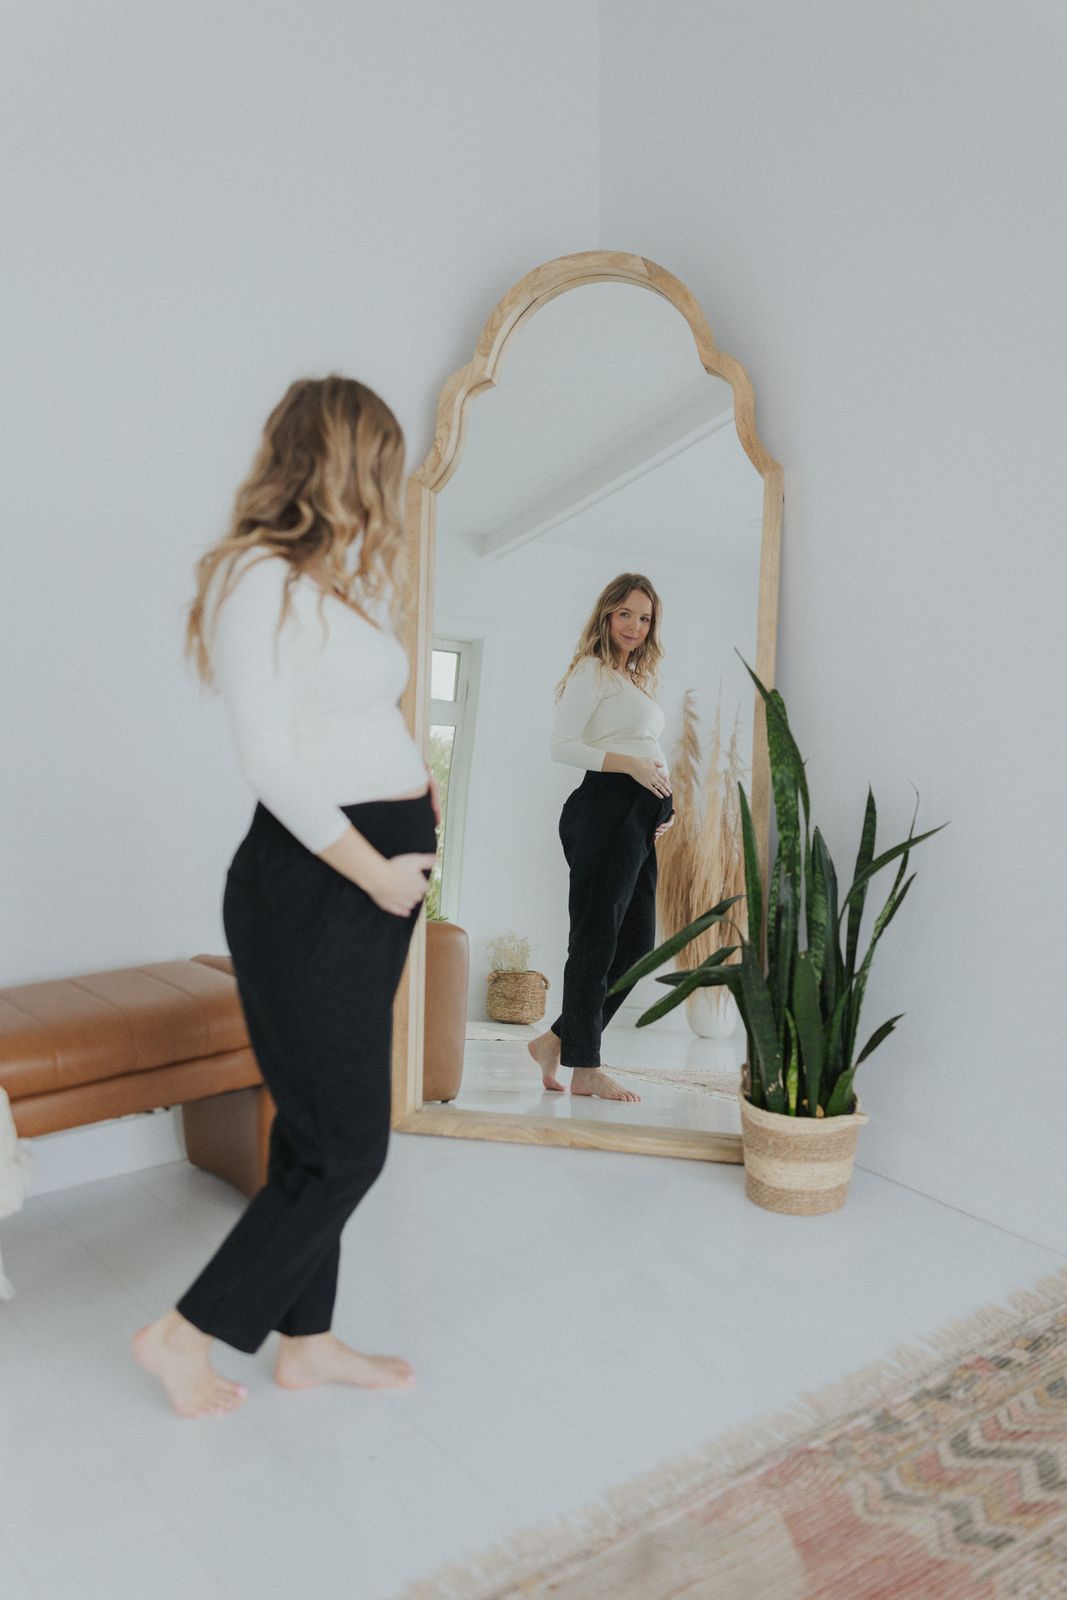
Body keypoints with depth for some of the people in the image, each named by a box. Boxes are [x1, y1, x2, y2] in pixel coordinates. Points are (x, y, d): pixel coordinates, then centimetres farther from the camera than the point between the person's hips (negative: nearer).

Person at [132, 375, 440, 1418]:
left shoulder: (345, 581, 15)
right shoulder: (260, 578, -13)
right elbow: (270, 761, -18)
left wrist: (414, 779, 1)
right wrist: (375, 870, -15)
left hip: (378, 879, 9)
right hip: (312, 880, -9)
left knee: (321, 1129, 16)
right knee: (346, 1146, 0)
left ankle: (307, 1342, 32)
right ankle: (186, 1334, 19)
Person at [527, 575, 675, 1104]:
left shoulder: (637, 679, 24)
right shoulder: (592, 670, -2)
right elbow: (562, 744, -12)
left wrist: (661, 804, 10)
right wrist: (630, 764, -18)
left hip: (639, 817, 9)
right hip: (606, 807, -9)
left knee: (636, 942, 8)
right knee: (597, 938, -4)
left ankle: (556, 1041, 17)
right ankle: (585, 1069, 5)